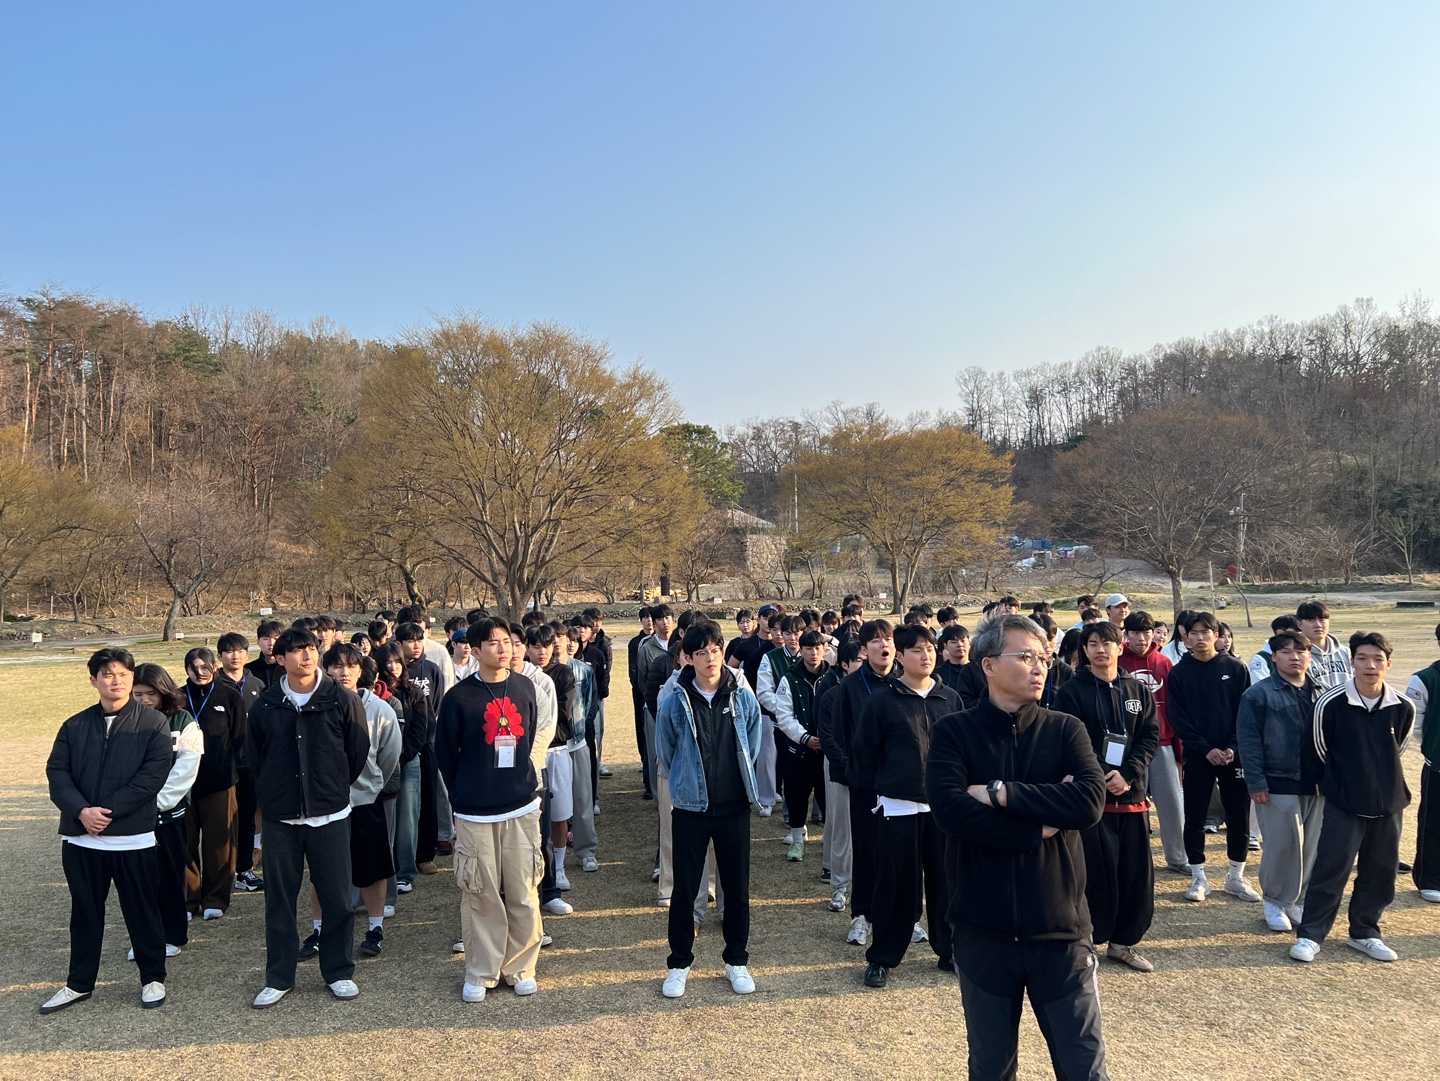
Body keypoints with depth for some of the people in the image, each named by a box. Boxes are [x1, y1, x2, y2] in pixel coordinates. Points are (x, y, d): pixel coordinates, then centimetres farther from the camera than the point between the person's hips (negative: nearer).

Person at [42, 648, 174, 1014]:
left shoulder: (153, 722, -3)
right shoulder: (75, 726, 8)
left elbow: (153, 775, -12)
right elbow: (57, 773, 1)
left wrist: (108, 811, -17)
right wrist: (81, 811, -16)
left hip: (134, 837, -3)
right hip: (81, 838, 3)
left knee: (142, 911, 7)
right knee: (85, 912, 16)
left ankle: (152, 978, 23)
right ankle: (79, 983, 31)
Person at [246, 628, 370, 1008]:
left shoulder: (342, 700, -6)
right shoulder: (265, 705, 0)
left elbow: (359, 750, 3)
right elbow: (254, 756, 14)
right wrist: (273, 792, 13)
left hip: (330, 816, -1)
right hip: (279, 819, 2)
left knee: (337, 899, 5)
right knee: (279, 901, 10)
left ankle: (339, 972, 21)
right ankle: (279, 977, 24)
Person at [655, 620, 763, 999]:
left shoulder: (743, 698, -5)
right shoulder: (676, 703, -10)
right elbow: (664, 753, 4)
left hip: (735, 807, 1)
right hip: (690, 808, -1)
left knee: (737, 887, 10)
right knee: (684, 888, 7)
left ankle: (737, 960, 28)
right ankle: (679, 963, 24)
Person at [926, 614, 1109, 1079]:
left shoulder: (1065, 730, 1)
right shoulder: (954, 731, -4)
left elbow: (1090, 801, -16)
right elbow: (949, 808, -20)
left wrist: (1001, 792, -18)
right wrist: (1039, 824, -17)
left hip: (1059, 927, 1)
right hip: (982, 929, 0)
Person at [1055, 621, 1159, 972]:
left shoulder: (1138, 690, 9)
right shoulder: (1072, 692, -3)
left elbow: (1151, 736, 3)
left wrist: (1128, 775, -11)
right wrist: (1099, 779, -17)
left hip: (1131, 794, 4)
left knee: (1137, 871, 9)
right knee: (1094, 873, -2)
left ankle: (1124, 941, 25)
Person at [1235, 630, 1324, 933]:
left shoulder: (1321, 693, 10)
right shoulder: (1259, 694, -7)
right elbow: (1248, 740, -9)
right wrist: (1256, 782, -13)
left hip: (1316, 785, 5)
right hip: (1278, 785, -5)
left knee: (1311, 847, 9)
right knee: (1283, 845, -1)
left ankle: (1299, 901, 25)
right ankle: (1275, 902, 17)